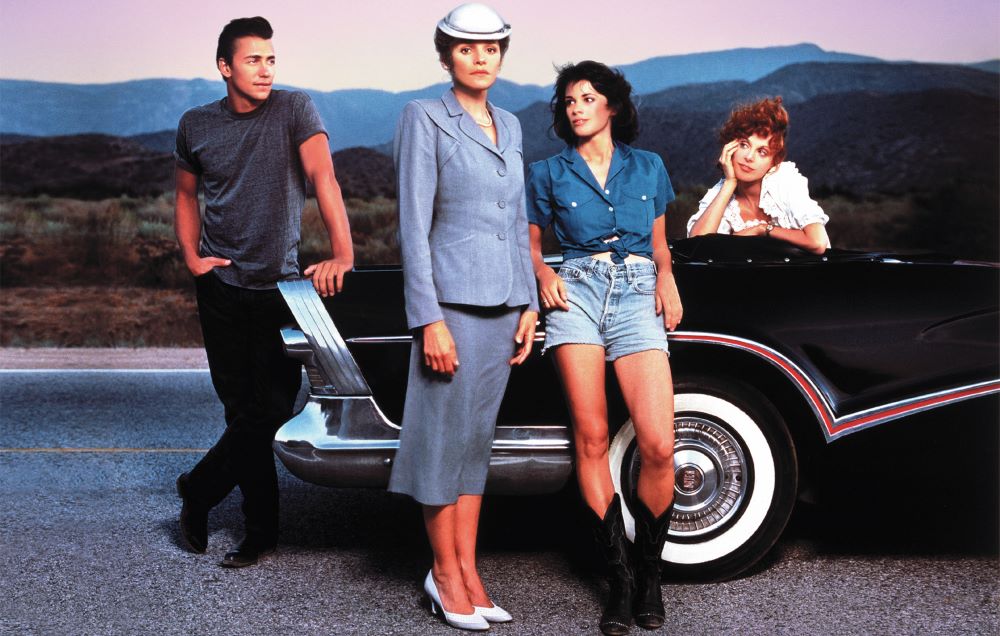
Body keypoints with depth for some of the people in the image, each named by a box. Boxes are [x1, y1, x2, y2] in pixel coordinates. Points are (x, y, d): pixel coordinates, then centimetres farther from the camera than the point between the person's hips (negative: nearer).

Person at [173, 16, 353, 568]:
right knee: (243, 410, 3)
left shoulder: (295, 110, -6)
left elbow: (322, 176, -19)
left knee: (270, 410, -2)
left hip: (279, 285, -1)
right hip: (221, 287, 2)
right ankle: (261, 530, 16)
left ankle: (198, 491, 21)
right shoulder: (196, 126, 4)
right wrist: (191, 256, 2)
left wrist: (341, 254, -33)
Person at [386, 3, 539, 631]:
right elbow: (414, 227, -9)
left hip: (504, 306, 6)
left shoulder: (510, 125, 15)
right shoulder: (425, 119, -4)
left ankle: (468, 570, 19)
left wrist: (530, 305, 11)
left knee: (478, 438, 11)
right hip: (453, 300, -6)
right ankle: (445, 573, 15)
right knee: (445, 436, 1)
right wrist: (429, 319, -15)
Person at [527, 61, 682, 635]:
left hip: (637, 295, 0)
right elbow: (530, 241, 19)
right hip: (577, 291, 0)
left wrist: (666, 276, 3)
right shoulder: (549, 173, 13)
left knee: (659, 445, -14)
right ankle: (620, 576, 2)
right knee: (591, 439, -9)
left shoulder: (648, 167, 17)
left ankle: (649, 570, 6)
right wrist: (544, 274, -1)